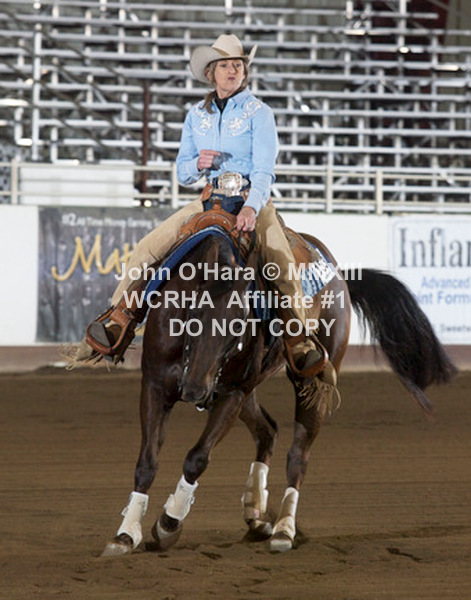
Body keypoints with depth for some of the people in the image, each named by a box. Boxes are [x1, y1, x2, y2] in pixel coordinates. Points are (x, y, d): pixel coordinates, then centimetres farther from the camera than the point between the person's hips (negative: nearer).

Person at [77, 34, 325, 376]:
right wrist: (197, 165, -10)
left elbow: (264, 170, -12)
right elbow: (183, 175, 15)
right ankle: (118, 322, -5)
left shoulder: (258, 112, -2)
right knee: (148, 248, -12)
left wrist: (252, 209, -30)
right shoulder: (196, 115, 10)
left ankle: (301, 344, -23)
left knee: (282, 262, -30)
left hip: (253, 200, -4)